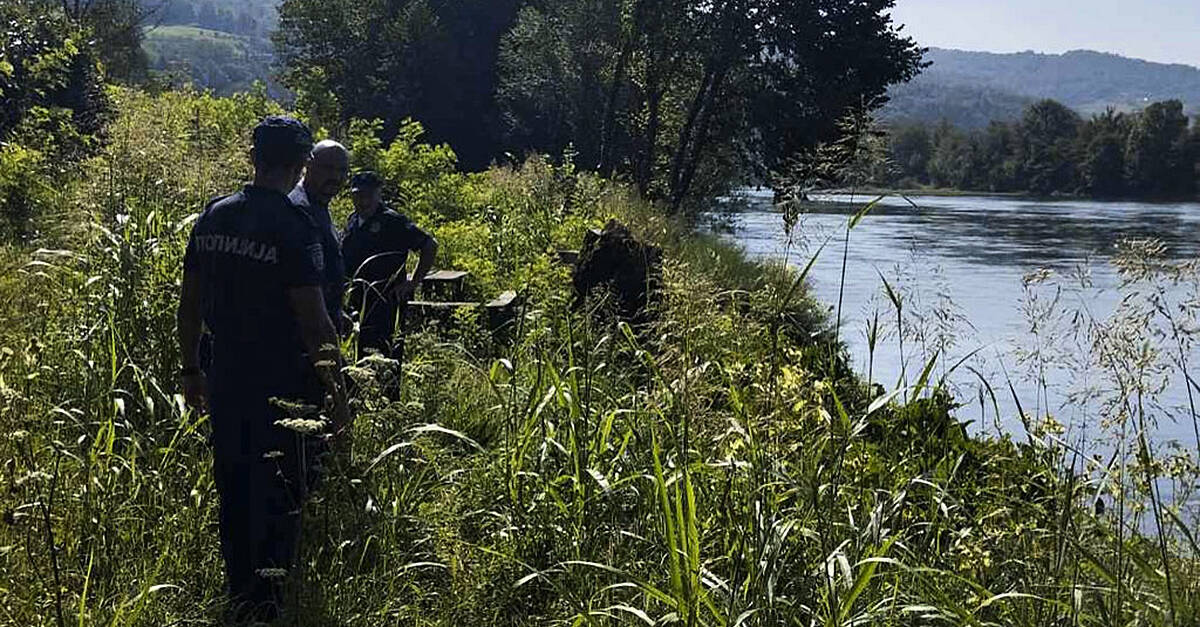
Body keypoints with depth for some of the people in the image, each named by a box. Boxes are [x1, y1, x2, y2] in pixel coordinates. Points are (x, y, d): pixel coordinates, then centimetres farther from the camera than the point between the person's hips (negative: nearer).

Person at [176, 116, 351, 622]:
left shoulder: (213, 216, 4)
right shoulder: (294, 228, -16)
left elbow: (189, 304, 10)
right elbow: (313, 321, -17)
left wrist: (191, 370, 20)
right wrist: (337, 391, -9)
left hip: (225, 382, 6)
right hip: (282, 386, -6)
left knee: (233, 494, 17)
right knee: (280, 498, 6)